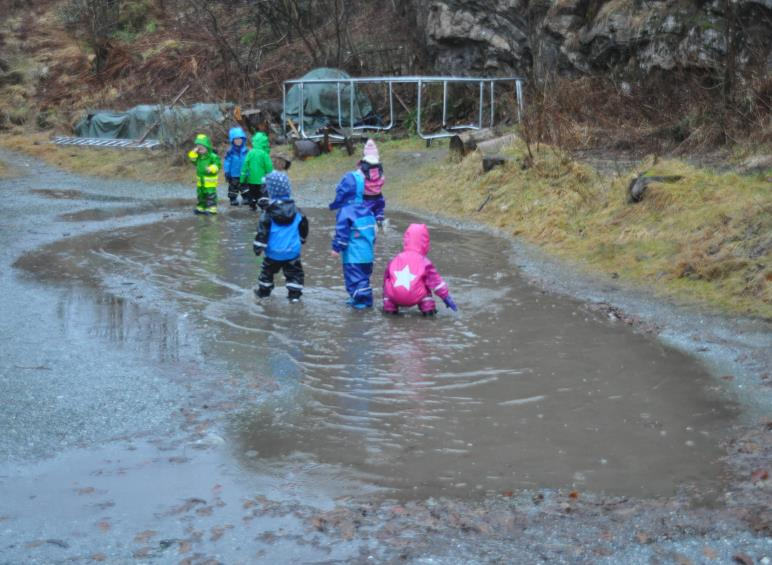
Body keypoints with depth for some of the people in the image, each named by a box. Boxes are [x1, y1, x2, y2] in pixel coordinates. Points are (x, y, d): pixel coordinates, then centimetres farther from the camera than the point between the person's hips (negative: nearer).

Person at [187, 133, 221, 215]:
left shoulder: (213, 156, -14)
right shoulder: (198, 156, 8)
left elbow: (217, 165, -17)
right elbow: (192, 159, 8)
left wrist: (212, 168, -35)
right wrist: (194, 152, -4)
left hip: (210, 181, -8)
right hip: (200, 181, 8)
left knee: (210, 195, -4)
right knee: (201, 194, 15)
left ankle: (212, 209, 0)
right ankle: (201, 207, 26)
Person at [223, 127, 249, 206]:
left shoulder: (246, 151, -3)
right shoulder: (230, 151, -10)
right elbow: (227, 162, -7)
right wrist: (227, 172, -9)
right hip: (233, 175, -2)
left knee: (245, 187, 13)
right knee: (233, 187, 8)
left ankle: (245, 198, 25)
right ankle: (233, 199, 19)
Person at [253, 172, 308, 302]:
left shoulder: (269, 211, -12)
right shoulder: (295, 211, -1)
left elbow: (263, 230, -12)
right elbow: (303, 226, 11)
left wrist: (258, 247, -5)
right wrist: (301, 240, 28)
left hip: (273, 252, -1)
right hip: (293, 251, 1)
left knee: (268, 271, 19)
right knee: (294, 272, 9)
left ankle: (264, 290, 31)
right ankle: (294, 294, 3)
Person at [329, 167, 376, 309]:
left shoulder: (345, 211, -15)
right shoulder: (366, 210, 10)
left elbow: (342, 230, -17)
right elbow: (372, 228, 16)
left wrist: (336, 247, -9)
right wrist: (371, 244, 25)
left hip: (353, 254, -8)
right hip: (367, 251, 8)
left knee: (354, 276, -2)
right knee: (364, 275, 18)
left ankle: (361, 299, -6)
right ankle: (366, 299, 22)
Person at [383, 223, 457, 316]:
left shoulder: (396, 259, 18)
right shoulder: (424, 261, 9)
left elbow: (386, 276, 28)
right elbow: (436, 280, 11)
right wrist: (446, 297, 19)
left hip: (394, 297, 1)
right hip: (414, 299, -1)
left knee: (388, 281, 31)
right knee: (425, 283, 27)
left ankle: (389, 307, 23)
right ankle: (428, 308, 16)